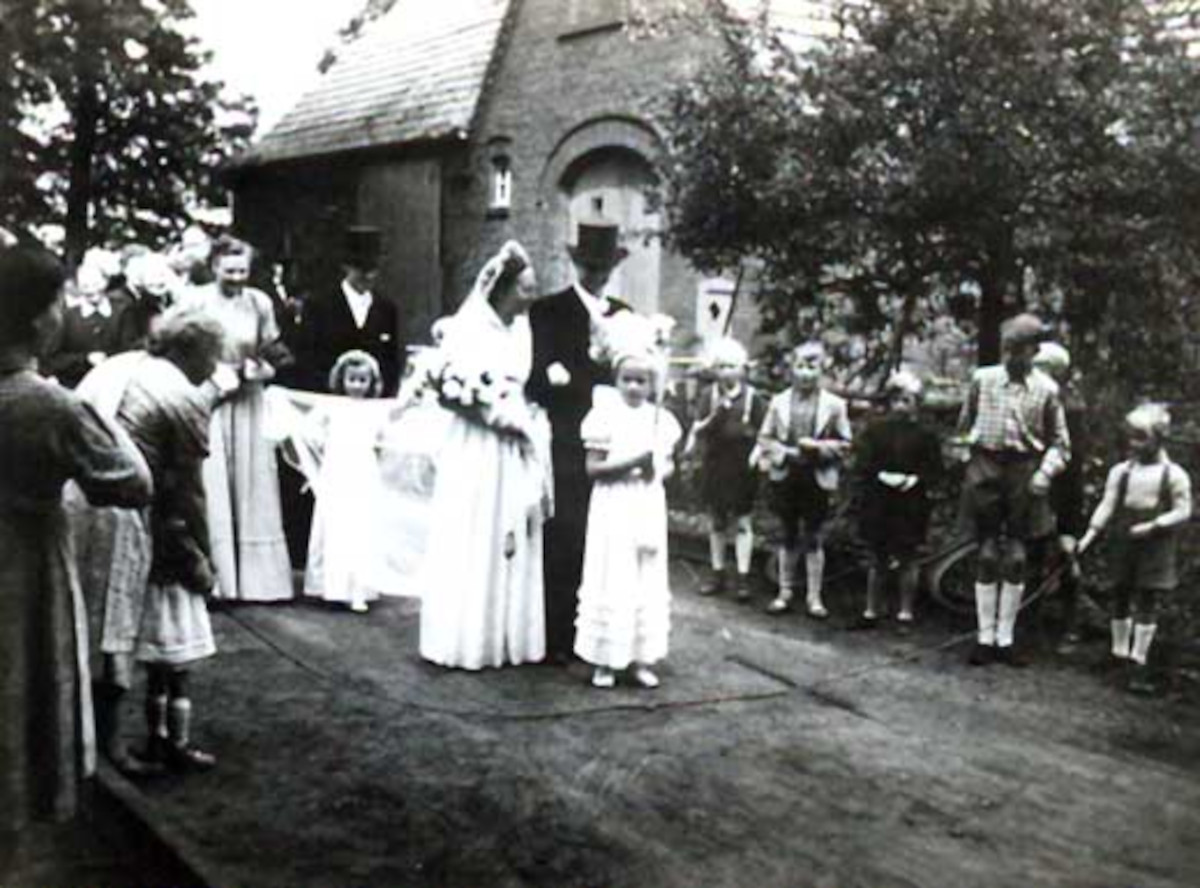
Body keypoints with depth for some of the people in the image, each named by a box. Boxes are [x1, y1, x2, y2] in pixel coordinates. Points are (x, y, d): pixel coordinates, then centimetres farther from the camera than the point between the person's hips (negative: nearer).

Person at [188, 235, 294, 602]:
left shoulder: (260, 303, 3)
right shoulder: (197, 300, -5)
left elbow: (272, 355, 10)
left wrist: (257, 368, -10)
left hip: (248, 403, 3)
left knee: (252, 486, 5)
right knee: (212, 489, -1)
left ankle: (255, 577, 13)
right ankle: (213, 578, 5)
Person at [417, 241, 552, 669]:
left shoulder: (523, 331, 11)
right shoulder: (468, 328, -9)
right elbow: (451, 390, -13)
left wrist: (528, 421, 3)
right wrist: (499, 417, -14)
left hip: (516, 454, 6)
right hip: (476, 452, -6)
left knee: (514, 545, 8)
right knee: (473, 546, -2)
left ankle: (509, 637, 16)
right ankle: (465, 641, 6)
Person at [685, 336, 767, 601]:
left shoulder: (753, 398, -4)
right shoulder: (710, 396, 2)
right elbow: (698, 429, -3)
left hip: (742, 469, -3)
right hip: (714, 467, 3)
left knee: (742, 522, 1)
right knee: (716, 522, 11)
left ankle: (743, 577, 5)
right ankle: (718, 573, 22)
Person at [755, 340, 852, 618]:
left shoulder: (834, 404, 0)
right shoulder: (779, 401, 5)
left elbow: (844, 444, 0)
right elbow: (765, 437, 6)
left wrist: (818, 447, -15)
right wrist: (784, 452, -11)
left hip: (818, 478, -2)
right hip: (785, 476, 2)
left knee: (813, 539, 3)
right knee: (788, 537, 11)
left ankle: (814, 597, 11)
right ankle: (785, 592, 22)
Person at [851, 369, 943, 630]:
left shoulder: (925, 434, -2)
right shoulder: (875, 429, 2)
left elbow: (935, 472, -2)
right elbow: (861, 464, -3)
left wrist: (915, 480, -19)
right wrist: (881, 476, -19)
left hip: (911, 506, -2)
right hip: (878, 503, 2)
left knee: (906, 561, 7)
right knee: (878, 560, 11)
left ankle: (905, 613, 17)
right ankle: (871, 611, 20)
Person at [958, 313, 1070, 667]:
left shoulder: (1046, 389, 1)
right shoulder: (982, 379, 2)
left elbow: (1060, 443, 6)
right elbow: (964, 426, 13)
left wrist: (1045, 473, -9)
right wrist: (963, 461, 7)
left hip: (1025, 473, 0)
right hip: (986, 468, 0)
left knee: (1016, 558, 3)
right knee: (987, 555, 2)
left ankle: (1005, 640, 12)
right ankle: (985, 638, 9)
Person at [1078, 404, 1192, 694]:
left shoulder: (1174, 475, -5)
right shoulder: (1120, 471, 3)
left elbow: (1182, 511, -5)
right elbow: (1107, 505, 1)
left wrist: (1153, 525, -17)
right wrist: (1089, 535, -8)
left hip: (1156, 547, -3)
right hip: (1124, 544, 3)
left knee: (1148, 604, -2)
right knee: (1121, 599, 11)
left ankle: (1139, 666, 3)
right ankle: (1120, 653, 27)